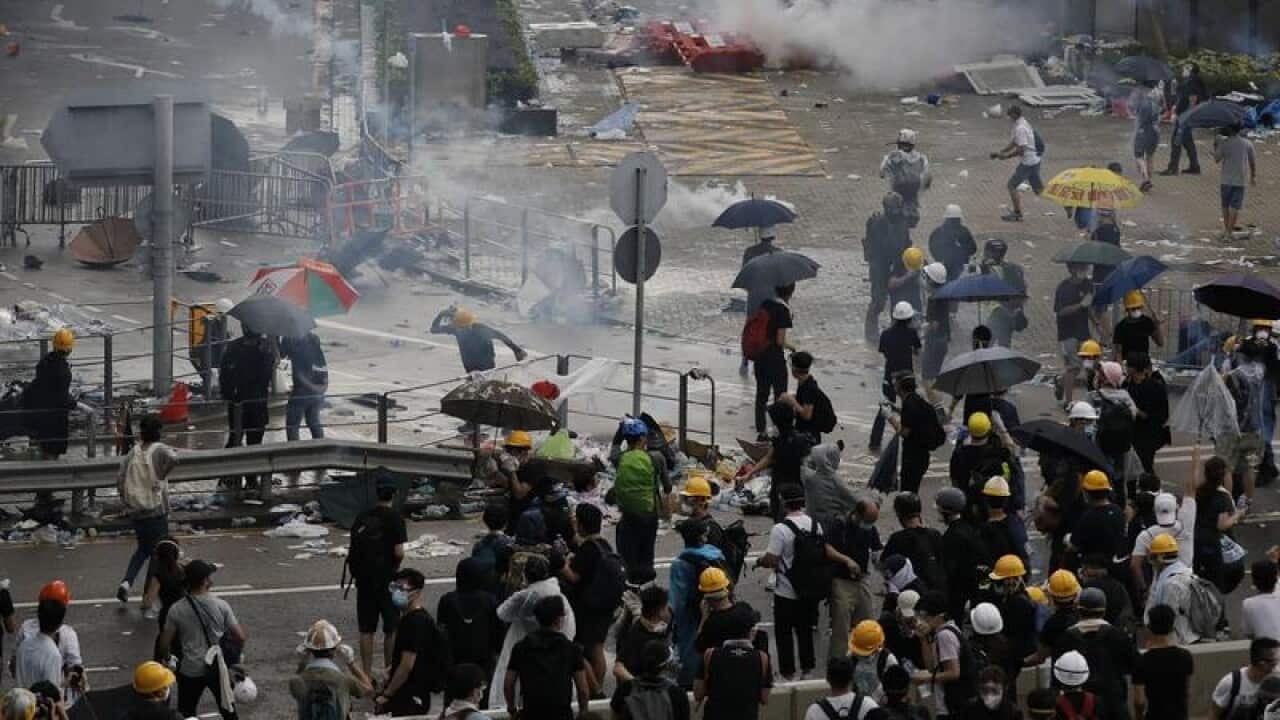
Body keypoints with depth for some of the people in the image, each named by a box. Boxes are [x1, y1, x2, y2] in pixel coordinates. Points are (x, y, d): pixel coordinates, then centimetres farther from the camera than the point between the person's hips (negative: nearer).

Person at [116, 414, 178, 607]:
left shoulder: (133, 452, 3)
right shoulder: (160, 450, -9)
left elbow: (120, 479, 0)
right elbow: (173, 458, -31)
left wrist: (127, 500, 12)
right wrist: (161, 477, -18)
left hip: (135, 511, 5)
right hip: (156, 510, -5)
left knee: (143, 548, 24)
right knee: (158, 553, 8)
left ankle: (127, 582, 5)